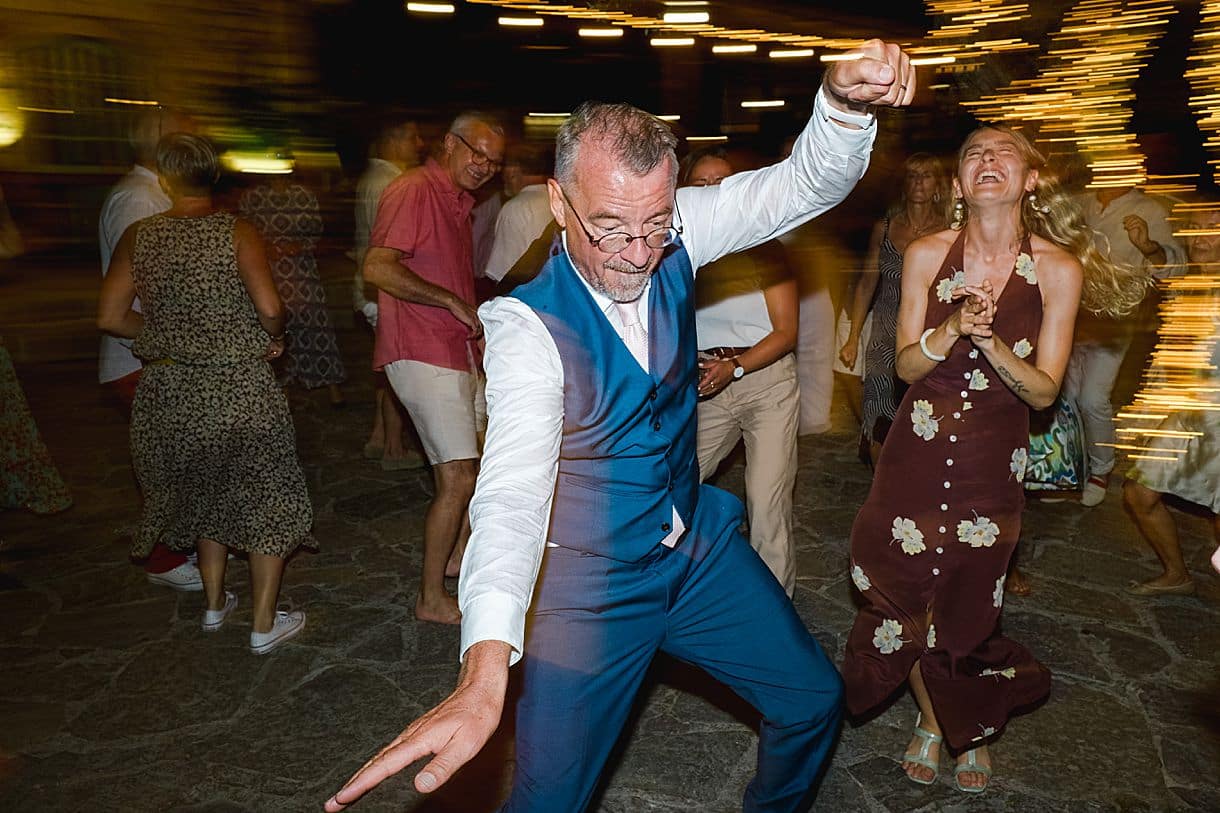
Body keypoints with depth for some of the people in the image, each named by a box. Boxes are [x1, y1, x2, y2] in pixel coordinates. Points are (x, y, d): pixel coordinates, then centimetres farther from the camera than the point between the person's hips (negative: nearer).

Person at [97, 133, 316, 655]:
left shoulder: (138, 237, 0)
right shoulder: (237, 233, -10)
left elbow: (110, 317, -1)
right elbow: (270, 308, -20)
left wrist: (164, 334, 14)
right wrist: (272, 340, 1)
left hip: (169, 393, 4)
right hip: (241, 391, -4)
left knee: (206, 493, 24)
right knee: (267, 499, 10)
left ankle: (214, 603, 37)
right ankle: (264, 625, 16)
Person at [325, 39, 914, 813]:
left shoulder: (672, 237, -11)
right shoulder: (529, 325, -26)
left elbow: (810, 184, -16)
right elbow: (515, 483, -39)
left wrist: (845, 101, -39)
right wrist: (486, 669, -52)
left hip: (700, 544, 5)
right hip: (591, 586, -5)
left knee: (814, 699, 15)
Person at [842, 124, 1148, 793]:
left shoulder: (1059, 268, -7)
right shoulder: (926, 254, -5)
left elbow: (1044, 391, -7)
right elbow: (906, 366, -3)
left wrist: (990, 343, -24)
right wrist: (952, 329, -21)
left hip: (994, 457, -1)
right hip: (918, 447, 1)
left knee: (967, 605, 8)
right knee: (905, 588, 8)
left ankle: (974, 727, 40)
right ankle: (931, 719, 37)